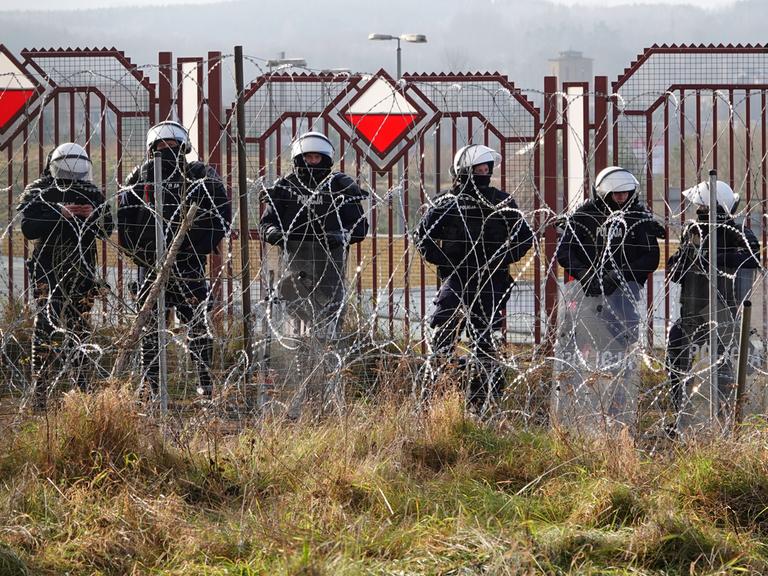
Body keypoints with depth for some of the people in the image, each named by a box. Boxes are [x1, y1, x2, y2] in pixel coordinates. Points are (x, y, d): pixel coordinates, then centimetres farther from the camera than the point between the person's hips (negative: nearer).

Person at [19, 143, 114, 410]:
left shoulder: (93, 194, 10)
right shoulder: (37, 193, 0)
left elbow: (107, 230, 5)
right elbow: (28, 227, -14)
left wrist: (93, 216, -16)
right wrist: (60, 215, -23)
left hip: (82, 271, 4)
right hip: (48, 271, -4)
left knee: (80, 328, 9)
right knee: (46, 327, -11)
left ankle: (83, 387, 20)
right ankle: (40, 392, -11)